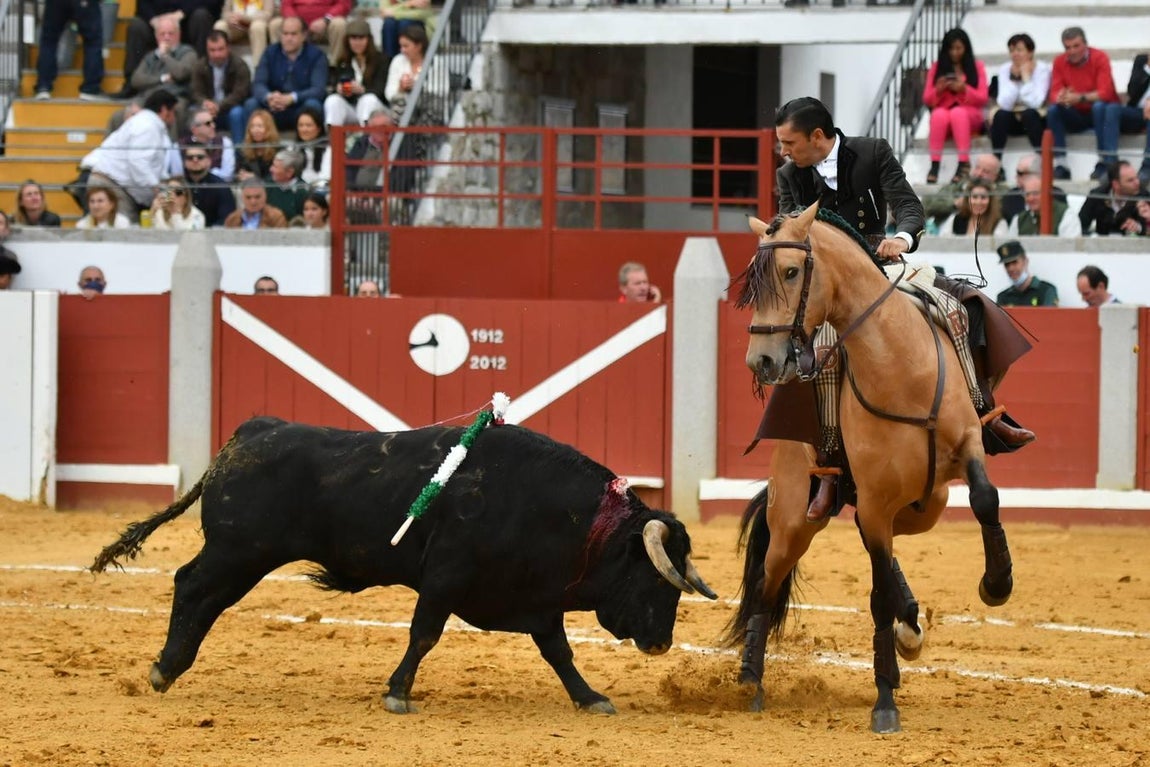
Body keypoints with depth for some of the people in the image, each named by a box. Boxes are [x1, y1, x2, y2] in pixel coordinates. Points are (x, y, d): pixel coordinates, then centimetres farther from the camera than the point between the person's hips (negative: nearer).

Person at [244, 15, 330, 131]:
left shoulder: (316, 56, -7)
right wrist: (269, 97, -34)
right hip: (274, 110, 2)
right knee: (251, 104, -24)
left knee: (312, 104, -35)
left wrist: (291, 98, -37)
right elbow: (258, 84, -8)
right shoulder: (270, 53, 2)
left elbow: (319, 90, -19)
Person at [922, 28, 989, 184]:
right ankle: (934, 165, -39)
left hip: (970, 115, -1)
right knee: (939, 114, -35)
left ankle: (964, 164, -40)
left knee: (958, 112, -36)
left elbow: (983, 98, 0)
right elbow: (927, 99, 7)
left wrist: (964, 89, -18)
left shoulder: (977, 67, 7)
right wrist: (938, 90, -15)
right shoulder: (937, 67, 9)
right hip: (943, 114, 1)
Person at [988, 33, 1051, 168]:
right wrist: (1014, 78, -19)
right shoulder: (1004, 70, -3)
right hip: (1013, 120, 2)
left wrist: (1026, 76, -22)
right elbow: (1004, 104, -15)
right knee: (1000, 115, -29)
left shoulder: (1042, 69, -11)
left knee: (1029, 114, -35)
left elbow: (1035, 102, -25)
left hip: (1034, 119, -2)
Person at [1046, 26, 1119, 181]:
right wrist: (1061, 98, -33)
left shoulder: (1099, 58, -13)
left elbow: (1105, 93, -22)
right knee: (1053, 110, -22)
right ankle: (1060, 165, -27)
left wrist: (1080, 98, -36)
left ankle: (1103, 163, -33)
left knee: (1099, 106, -35)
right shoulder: (1060, 62, -2)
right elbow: (1054, 94, -8)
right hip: (1077, 117, 3)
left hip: (1099, 112, -3)